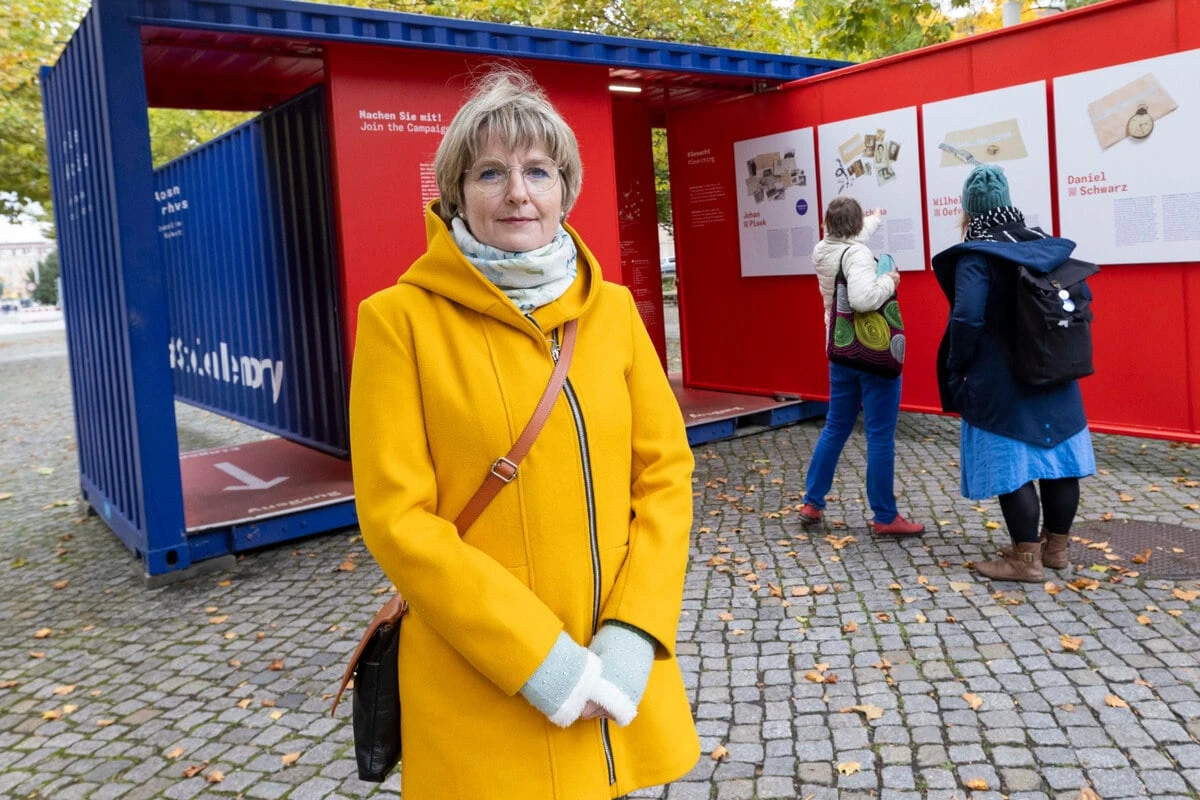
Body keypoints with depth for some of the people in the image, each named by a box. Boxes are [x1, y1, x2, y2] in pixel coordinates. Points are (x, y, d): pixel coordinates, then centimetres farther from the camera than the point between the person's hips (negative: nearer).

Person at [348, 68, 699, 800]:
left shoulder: (612, 308, 3)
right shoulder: (402, 319, -9)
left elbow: (666, 471, 2)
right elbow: (398, 518, -12)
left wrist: (632, 636, -9)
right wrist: (538, 659, -16)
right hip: (486, 694, -3)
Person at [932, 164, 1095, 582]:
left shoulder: (975, 255, -14)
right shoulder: (1045, 245, 7)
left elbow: (967, 318, -23)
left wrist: (955, 371, -10)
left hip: (1002, 382, -7)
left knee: (1011, 464, -1)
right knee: (1058, 457, 13)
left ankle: (1026, 559, 5)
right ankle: (1055, 547, 26)